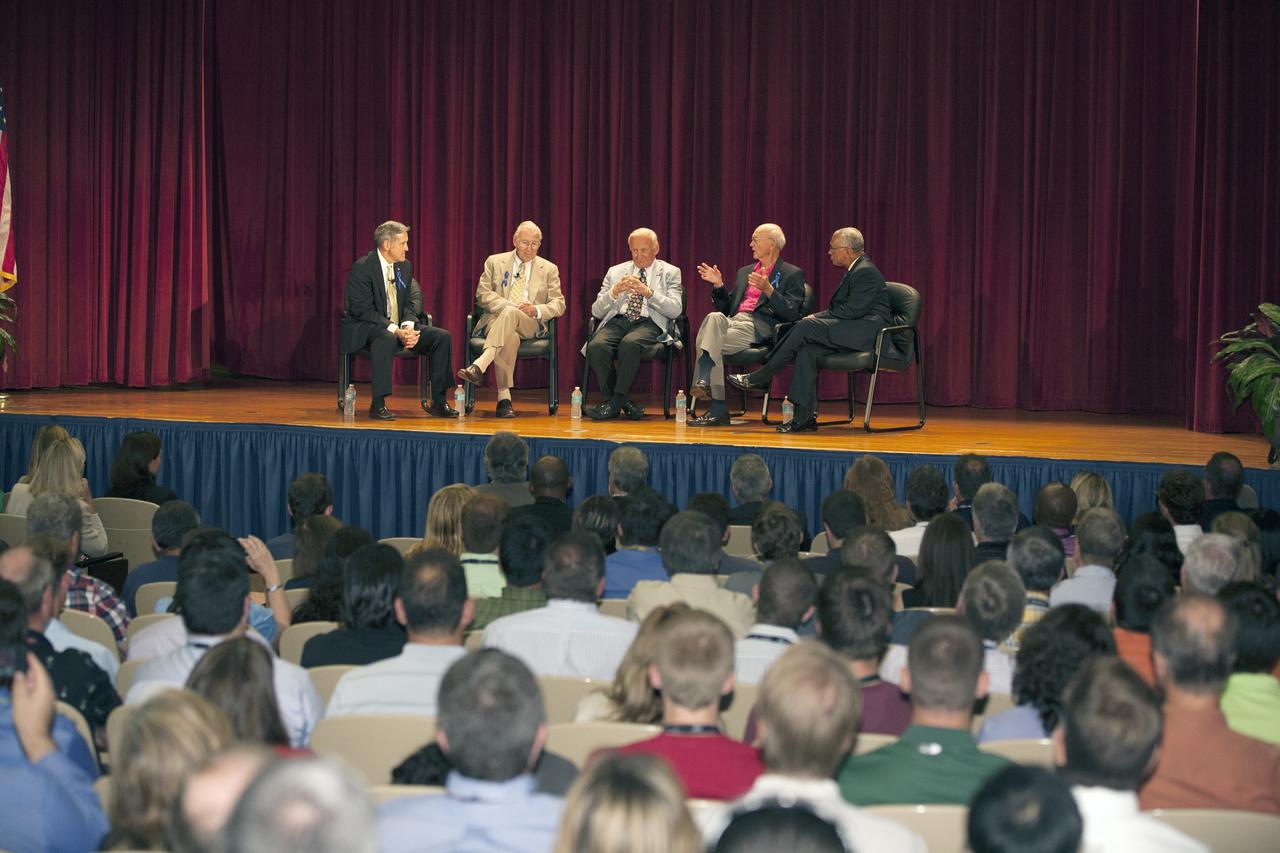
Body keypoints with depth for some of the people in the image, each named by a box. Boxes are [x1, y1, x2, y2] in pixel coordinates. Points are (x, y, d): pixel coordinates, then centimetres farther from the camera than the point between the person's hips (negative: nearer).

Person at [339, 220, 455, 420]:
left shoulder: (405, 266, 8)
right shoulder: (362, 268, -14)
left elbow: (410, 302, 10)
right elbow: (363, 310, -19)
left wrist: (408, 326, -14)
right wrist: (395, 330, -28)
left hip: (400, 328, 7)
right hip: (365, 329, -7)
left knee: (442, 336, -10)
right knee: (387, 339, -41)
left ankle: (438, 402, -6)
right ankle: (377, 404, -34)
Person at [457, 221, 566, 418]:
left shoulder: (549, 269, 15)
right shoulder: (494, 262, 14)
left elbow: (559, 305, 9)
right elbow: (482, 294, 4)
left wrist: (536, 310, -13)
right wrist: (510, 305, -13)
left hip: (530, 325, 0)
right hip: (496, 319, 0)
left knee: (510, 313, -38)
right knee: (510, 338, -38)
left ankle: (479, 365, -52)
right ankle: (504, 398, -45)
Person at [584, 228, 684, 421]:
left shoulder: (670, 273, 13)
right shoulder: (615, 272, 20)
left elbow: (675, 309, -3)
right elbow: (596, 311, 12)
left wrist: (648, 293, -16)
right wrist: (614, 291, -7)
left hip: (649, 323, -3)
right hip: (617, 322, 3)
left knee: (629, 343, -37)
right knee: (596, 346, -30)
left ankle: (616, 401, -24)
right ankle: (621, 403, -18)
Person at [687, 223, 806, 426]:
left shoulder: (792, 274, 8)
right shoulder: (744, 272, 29)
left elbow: (791, 314, -5)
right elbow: (727, 307, 28)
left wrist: (768, 290, -17)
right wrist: (719, 285, 12)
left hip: (759, 328, -5)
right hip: (733, 321, 5)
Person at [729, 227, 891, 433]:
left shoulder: (866, 272, -10)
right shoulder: (856, 270, 22)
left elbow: (853, 310, -19)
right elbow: (840, 309, 22)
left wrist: (817, 318, -11)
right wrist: (818, 317, 3)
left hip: (867, 330, -10)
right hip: (852, 333, 10)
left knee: (807, 327, -22)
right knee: (807, 350, -14)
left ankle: (758, 378, -15)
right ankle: (805, 417, -17)